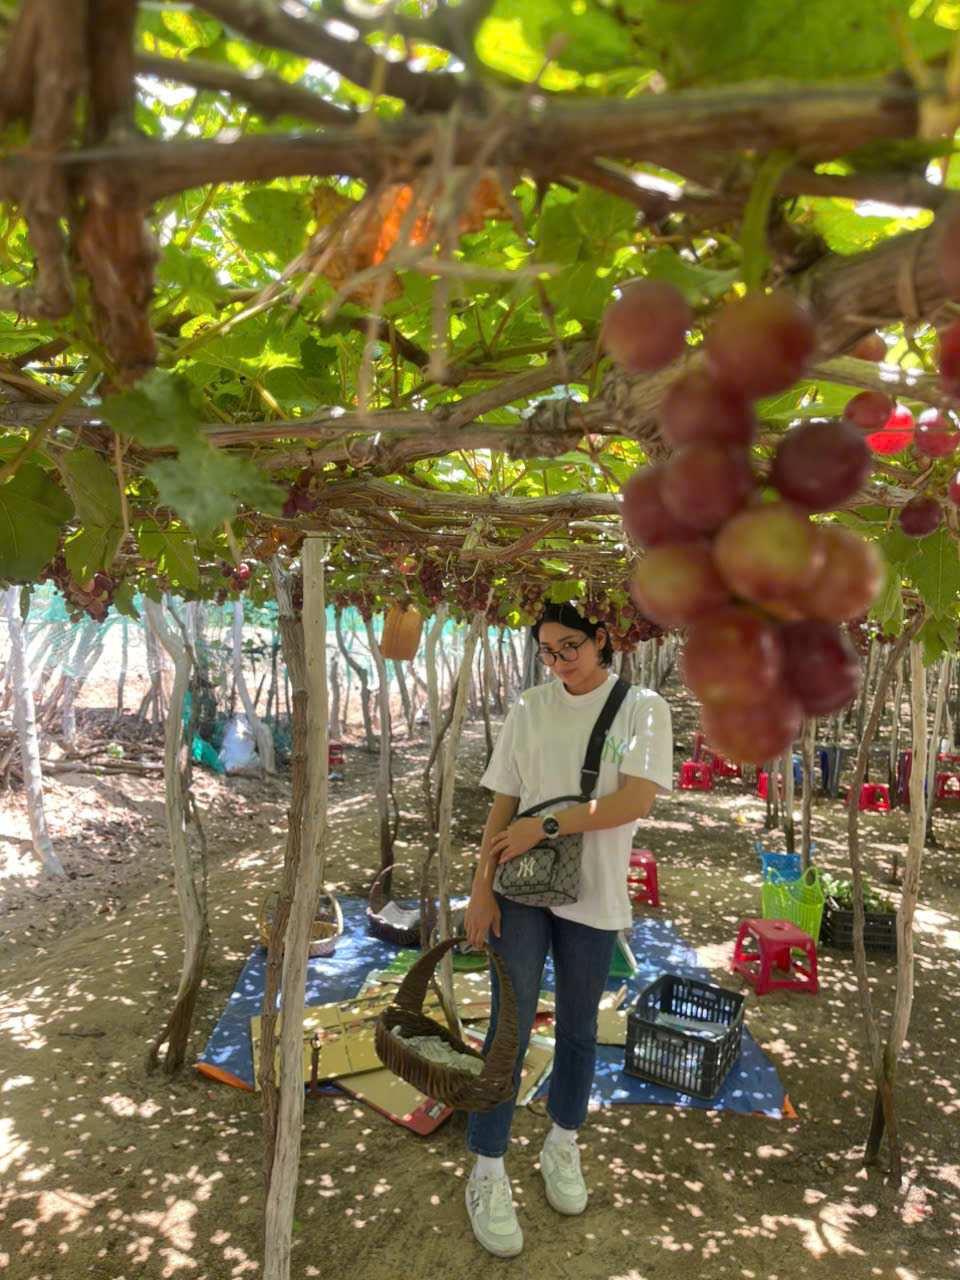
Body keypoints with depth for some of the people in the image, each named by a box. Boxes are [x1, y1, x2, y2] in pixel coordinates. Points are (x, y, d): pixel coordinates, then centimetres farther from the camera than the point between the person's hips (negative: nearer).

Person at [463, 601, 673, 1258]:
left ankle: (563, 1147, 39)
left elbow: (636, 800, -16)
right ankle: (489, 1174, 19)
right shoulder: (529, 709, 2)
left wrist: (546, 825, -19)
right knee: (510, 1026, 2)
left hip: (593, 895, 0)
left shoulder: (643, 708, -4)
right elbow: (503, 806, 2)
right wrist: (482, 885, -4)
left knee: (578, 1027, 16)